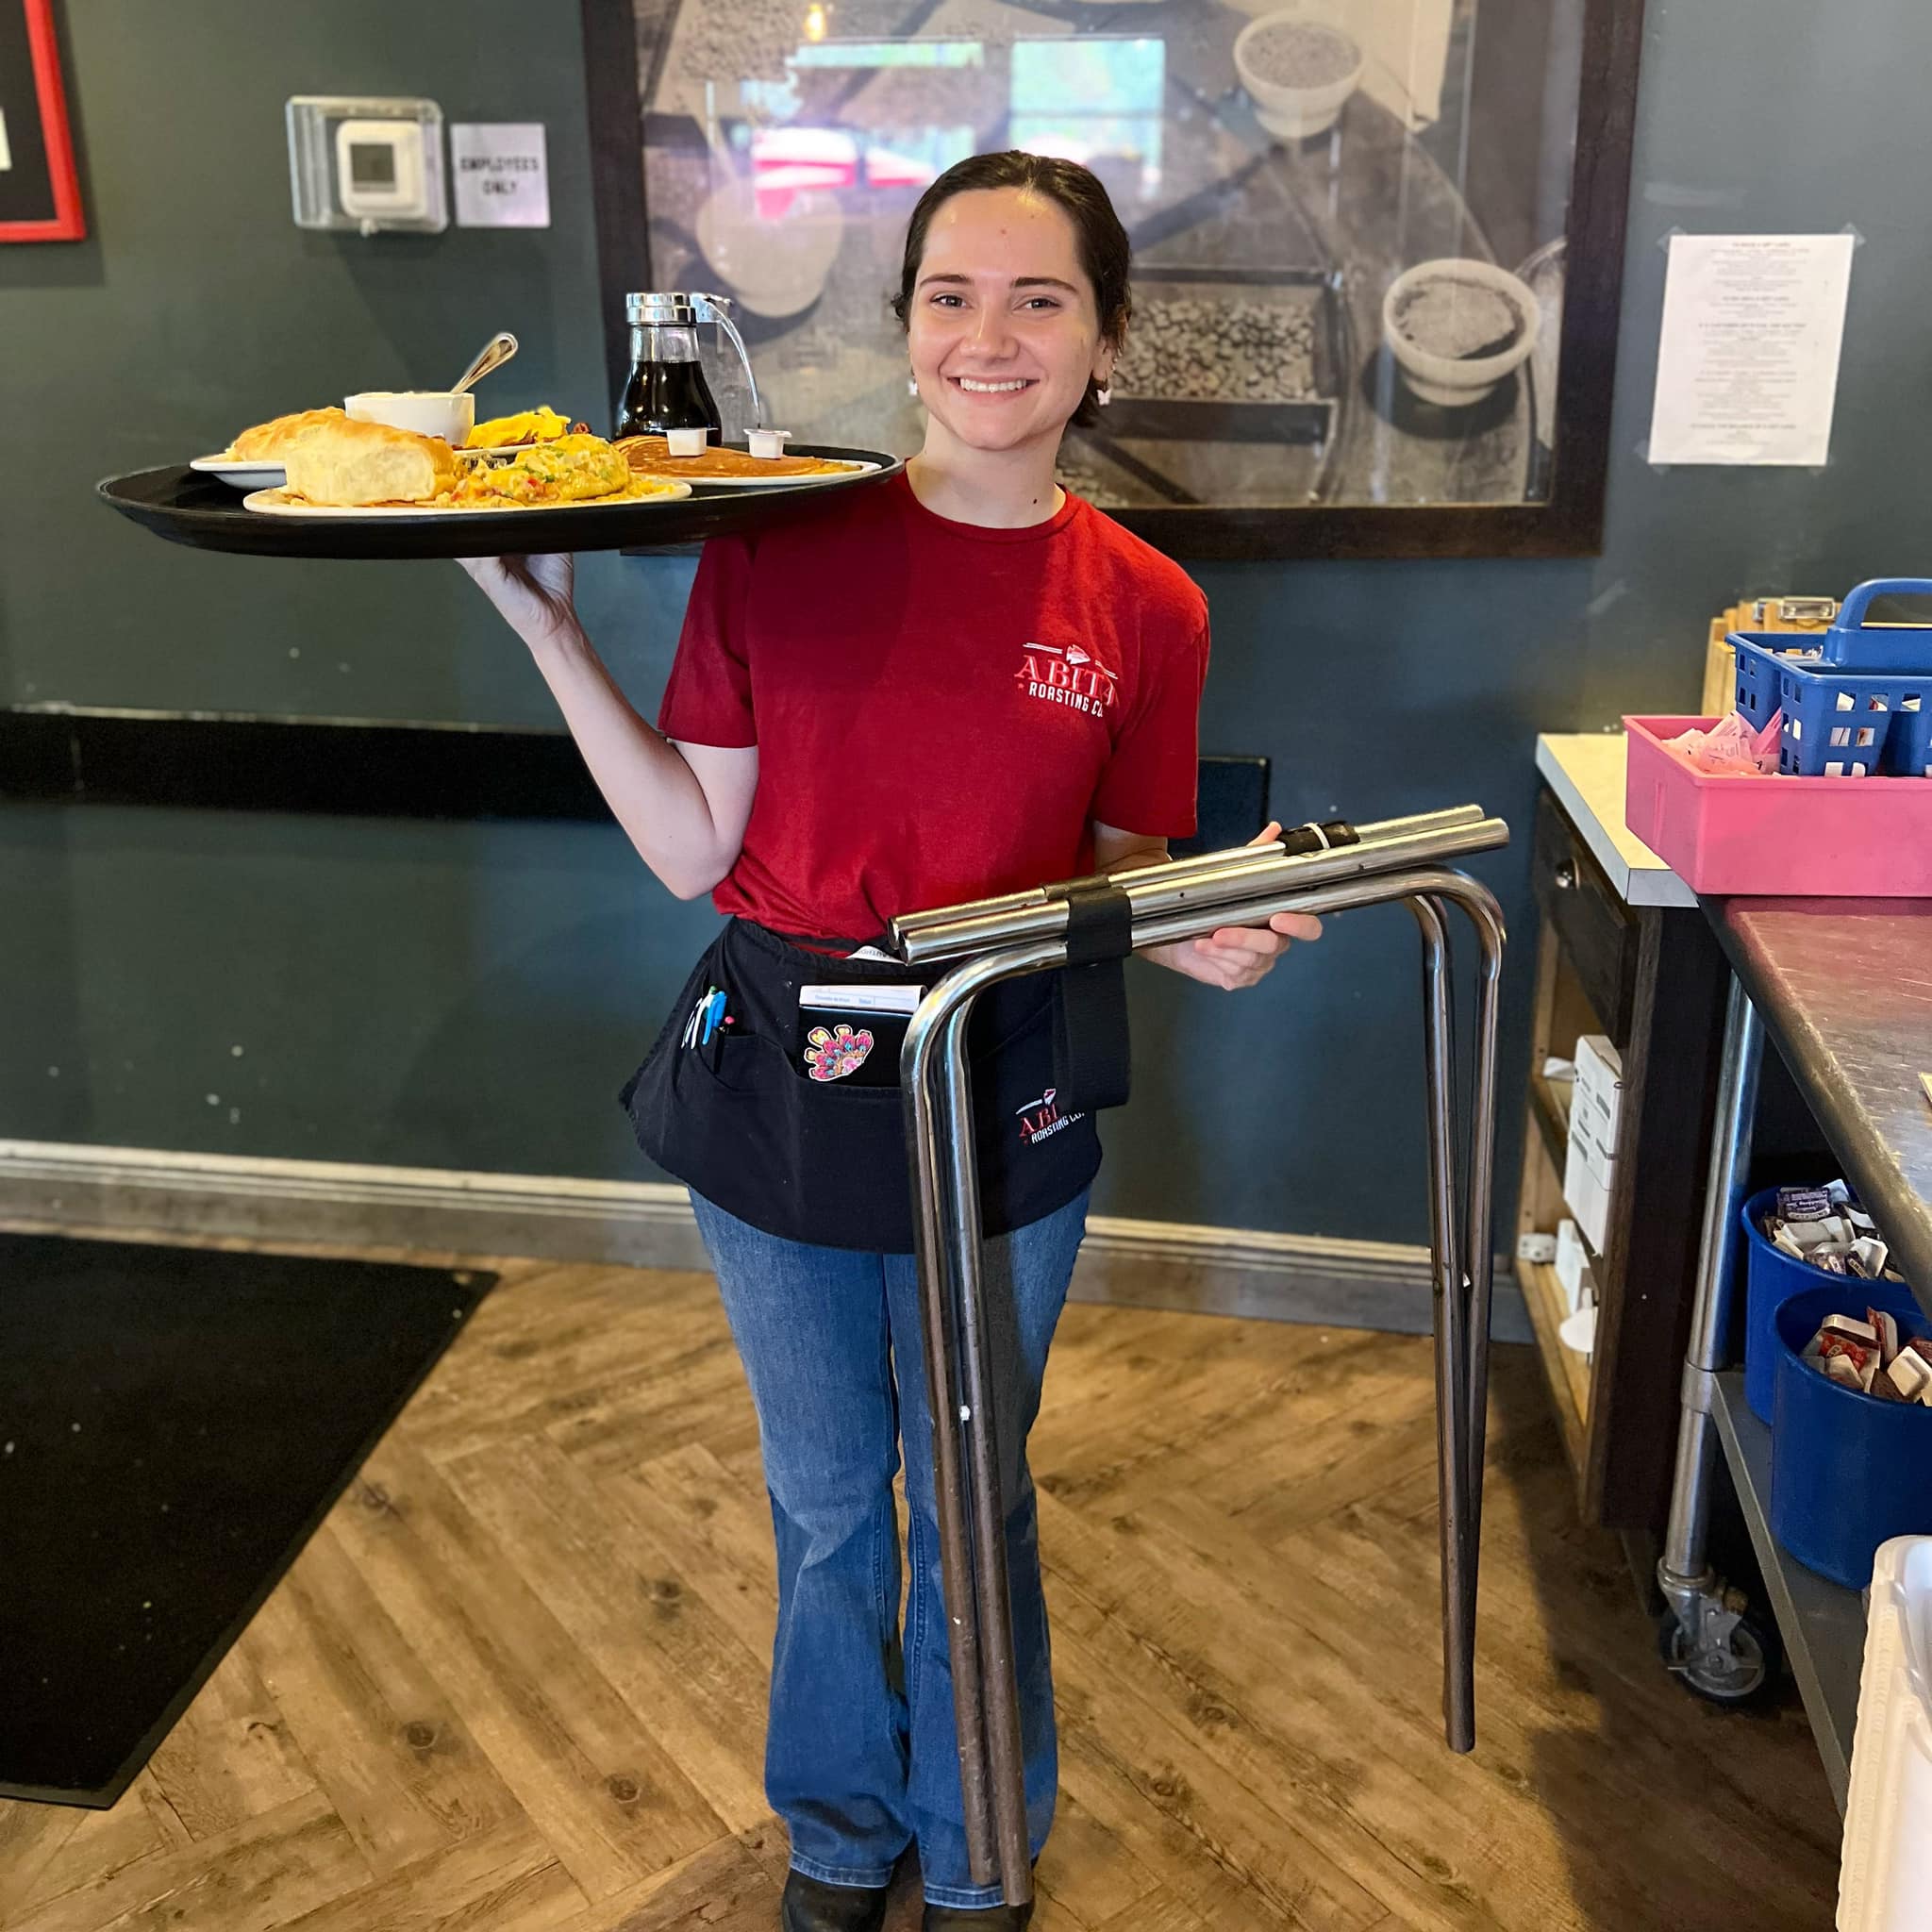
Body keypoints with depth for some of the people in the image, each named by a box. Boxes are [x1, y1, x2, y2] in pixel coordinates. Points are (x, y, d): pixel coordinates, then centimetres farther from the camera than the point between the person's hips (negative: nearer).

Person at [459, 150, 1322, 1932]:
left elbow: (1120, 883, 3)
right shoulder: (778, 546, -8)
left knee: (973, 1509, 18)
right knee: (826, 1502, 19)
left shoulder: (1143, 611, -6)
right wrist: (547, 629, -13)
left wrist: (1201, 937, -19)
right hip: (779, 1086, 1)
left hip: (998, 1110, 0)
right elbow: (692, 850, -7)